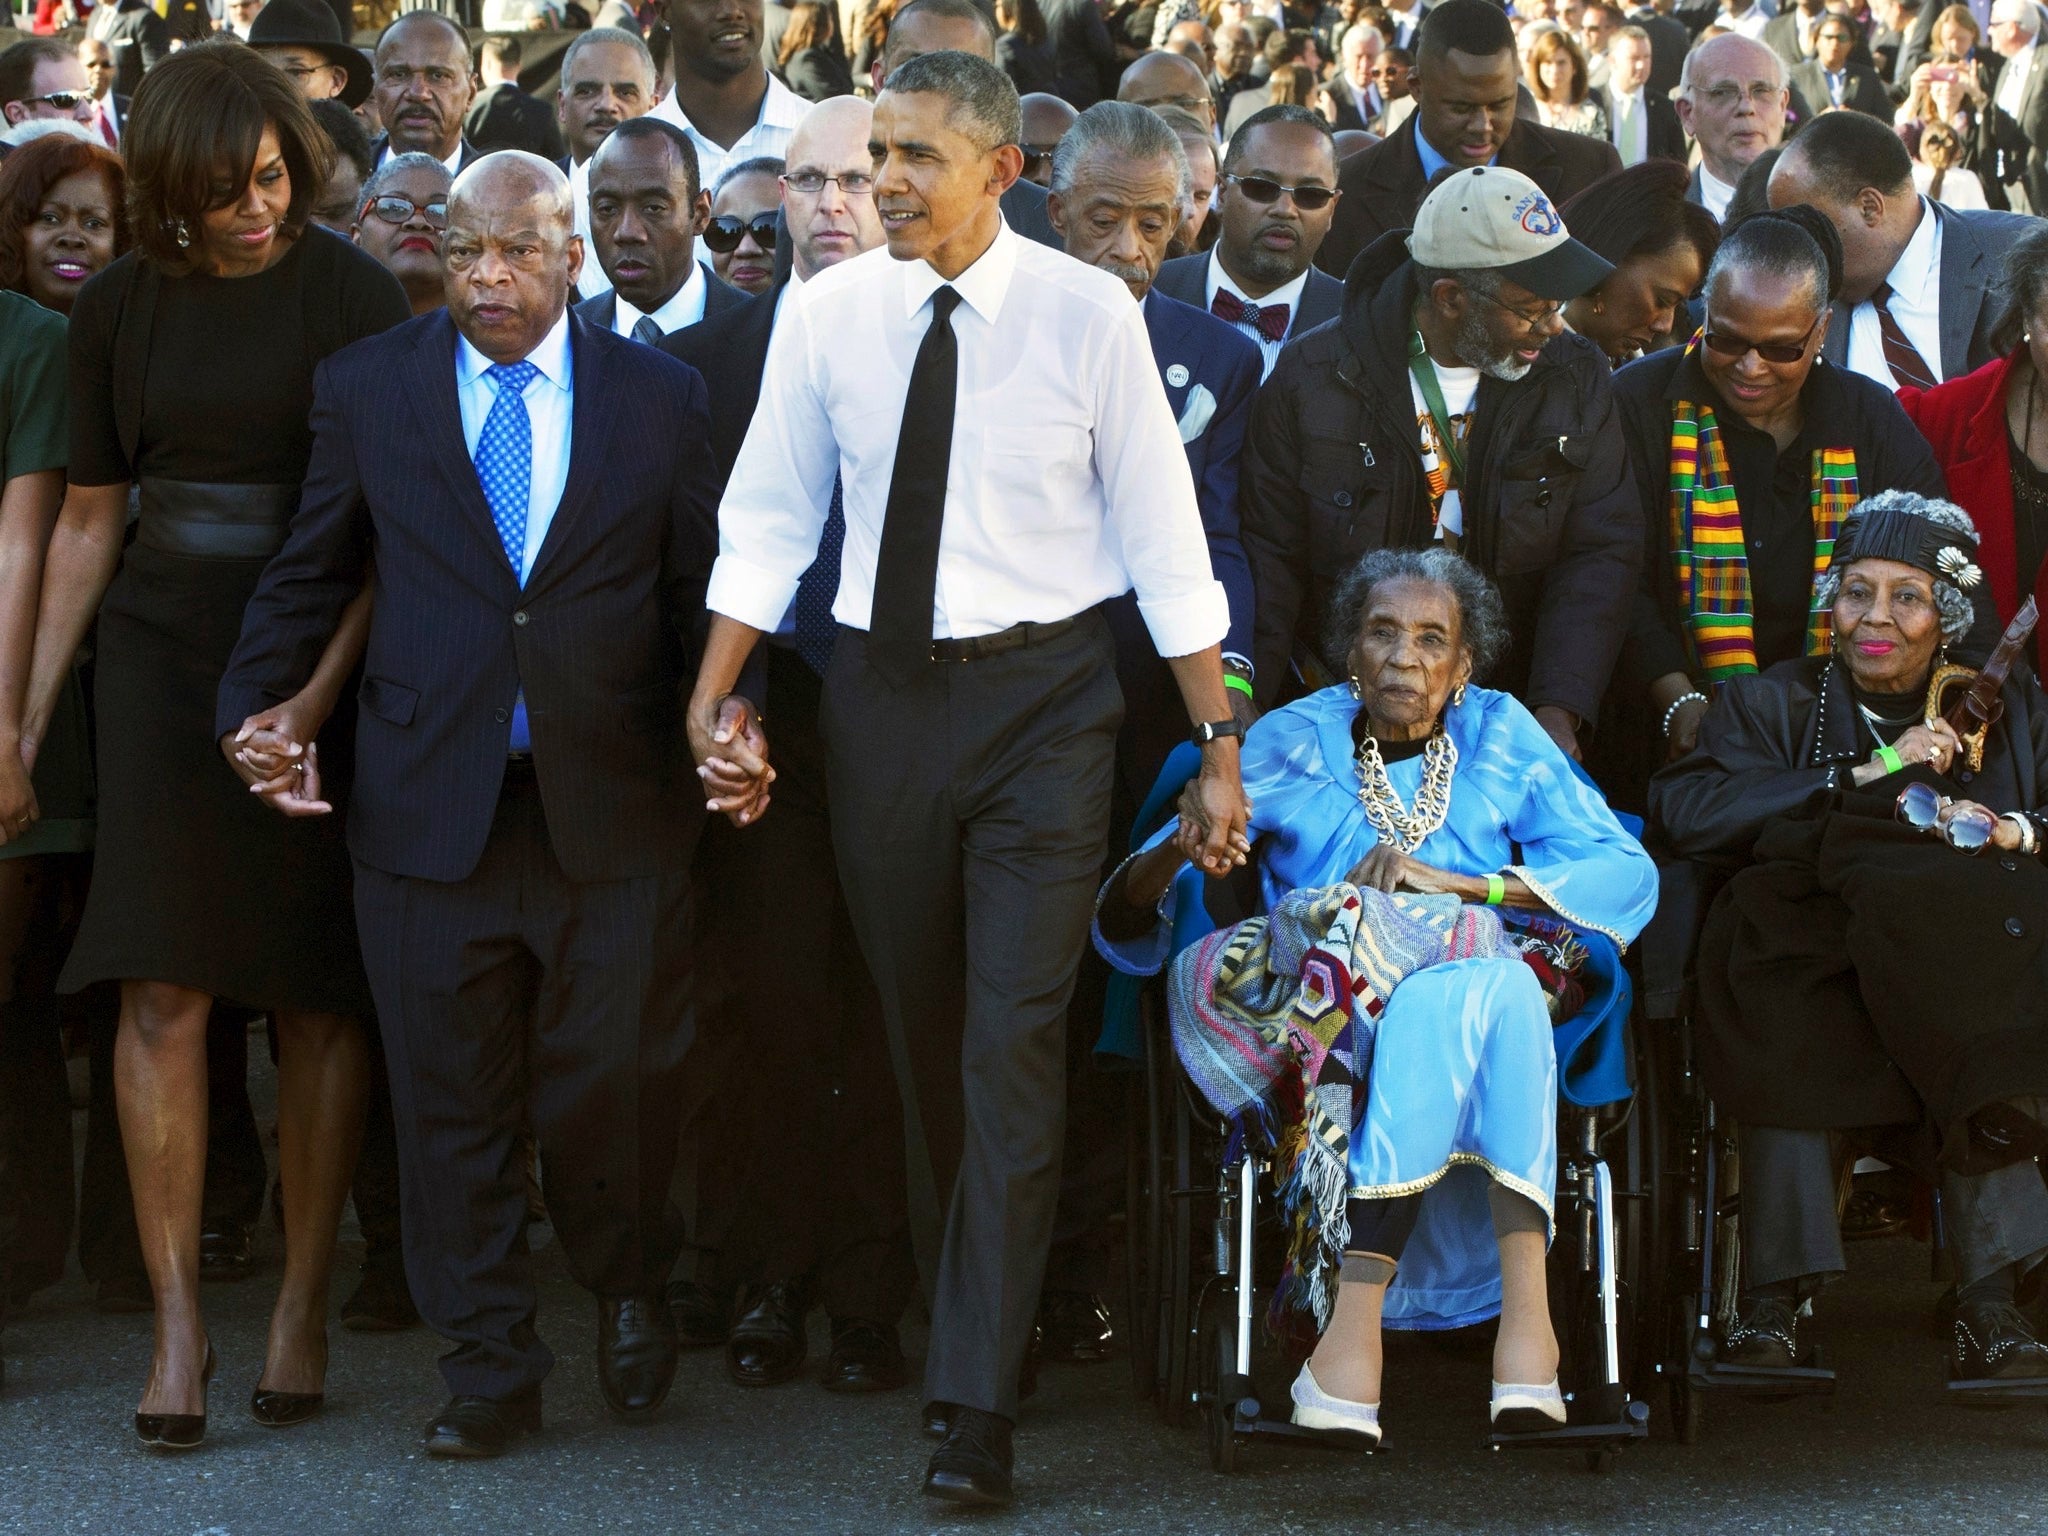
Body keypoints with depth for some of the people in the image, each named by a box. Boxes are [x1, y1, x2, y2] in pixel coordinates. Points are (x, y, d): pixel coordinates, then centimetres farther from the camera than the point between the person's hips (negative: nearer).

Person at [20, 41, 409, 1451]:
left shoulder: (351, 293, -3)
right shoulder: (121, 309, 6)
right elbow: (86, 523, 12)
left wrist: (322, 689, -16)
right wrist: (30, 715, 10)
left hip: (319, 664, -2)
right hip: (162, 658, 2)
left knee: (319, 1000, 1)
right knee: (165, 991, -7)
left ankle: (304, 1309, 12)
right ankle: (179, 1326, -4)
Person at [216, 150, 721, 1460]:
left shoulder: (660, 397, 5)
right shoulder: (366, 390, 6)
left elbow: (707, 588, 7)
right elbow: (308, 576, 11)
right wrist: (259, 706, -1)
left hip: (611, 805, -1)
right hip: (428, 802, 1)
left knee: (611, 1084, 3)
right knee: (453, 1097, 5)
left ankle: (631, 1291, 32)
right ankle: (491, 1366, 17)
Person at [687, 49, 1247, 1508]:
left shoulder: (1089, 315, -8)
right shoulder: (828, 312, 0)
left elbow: (1162, 530, -4)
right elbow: (770, 517, 6)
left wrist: (1218, 742, -5)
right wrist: (720, 703, 2)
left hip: (1041, 692, -3)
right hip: (880, 683, 3)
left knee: (1014, 1041, -8)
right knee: (917, 1038, 12)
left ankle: (980, 1404, -8)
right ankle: (954, 1314, 28)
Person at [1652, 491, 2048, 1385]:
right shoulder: (1772, 704, 21)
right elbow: (1682, 808, 0)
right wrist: (1864, 777, -3)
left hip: (1971, 959, 0)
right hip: (1814, 961, 0)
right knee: (1787, 1013, -36)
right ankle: (1775, 1297, -40)